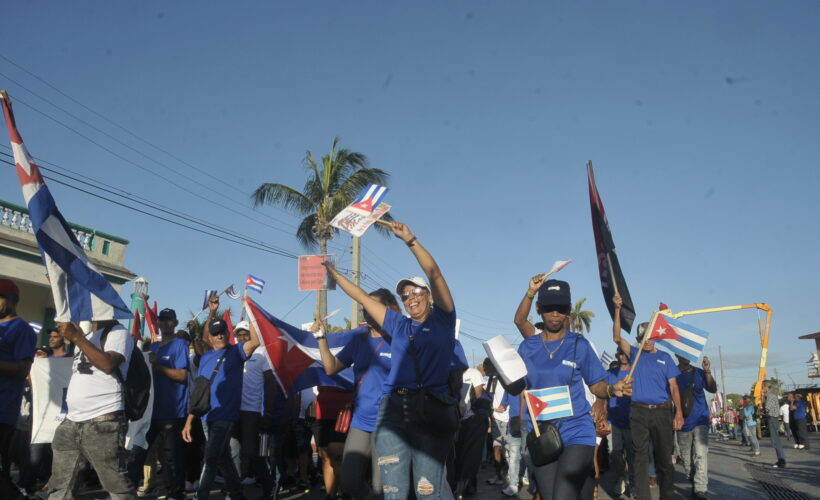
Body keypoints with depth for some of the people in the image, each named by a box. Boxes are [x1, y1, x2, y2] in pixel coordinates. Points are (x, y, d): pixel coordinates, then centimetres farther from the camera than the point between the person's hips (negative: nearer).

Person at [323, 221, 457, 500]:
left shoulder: (442, 320, 12)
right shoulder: (398, 325, 21)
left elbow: (434, 273, 1)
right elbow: (362, 297, 27)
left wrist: (410, 240, -6)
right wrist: (333, 273, 30)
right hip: (393, 407, 4)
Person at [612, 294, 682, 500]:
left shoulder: (665, 358, 8)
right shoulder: (635, 354, 9)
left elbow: (673, 387, 5)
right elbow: (617, 338, -5)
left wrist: (679, 412, -6)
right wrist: (617, 310, -14)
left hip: (662, 412, 0)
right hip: (638, 412, 0)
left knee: (664, 457, 6)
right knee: (641, 456, 2)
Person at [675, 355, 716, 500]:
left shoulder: (699, 373, 1)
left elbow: (713, 389, -10)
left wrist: (708, 371, -23)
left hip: (700, 420, -1)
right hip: (682, 422, 1)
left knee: (701, 454, -13)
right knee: (686, 458, 9)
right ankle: (693, 483, 27)